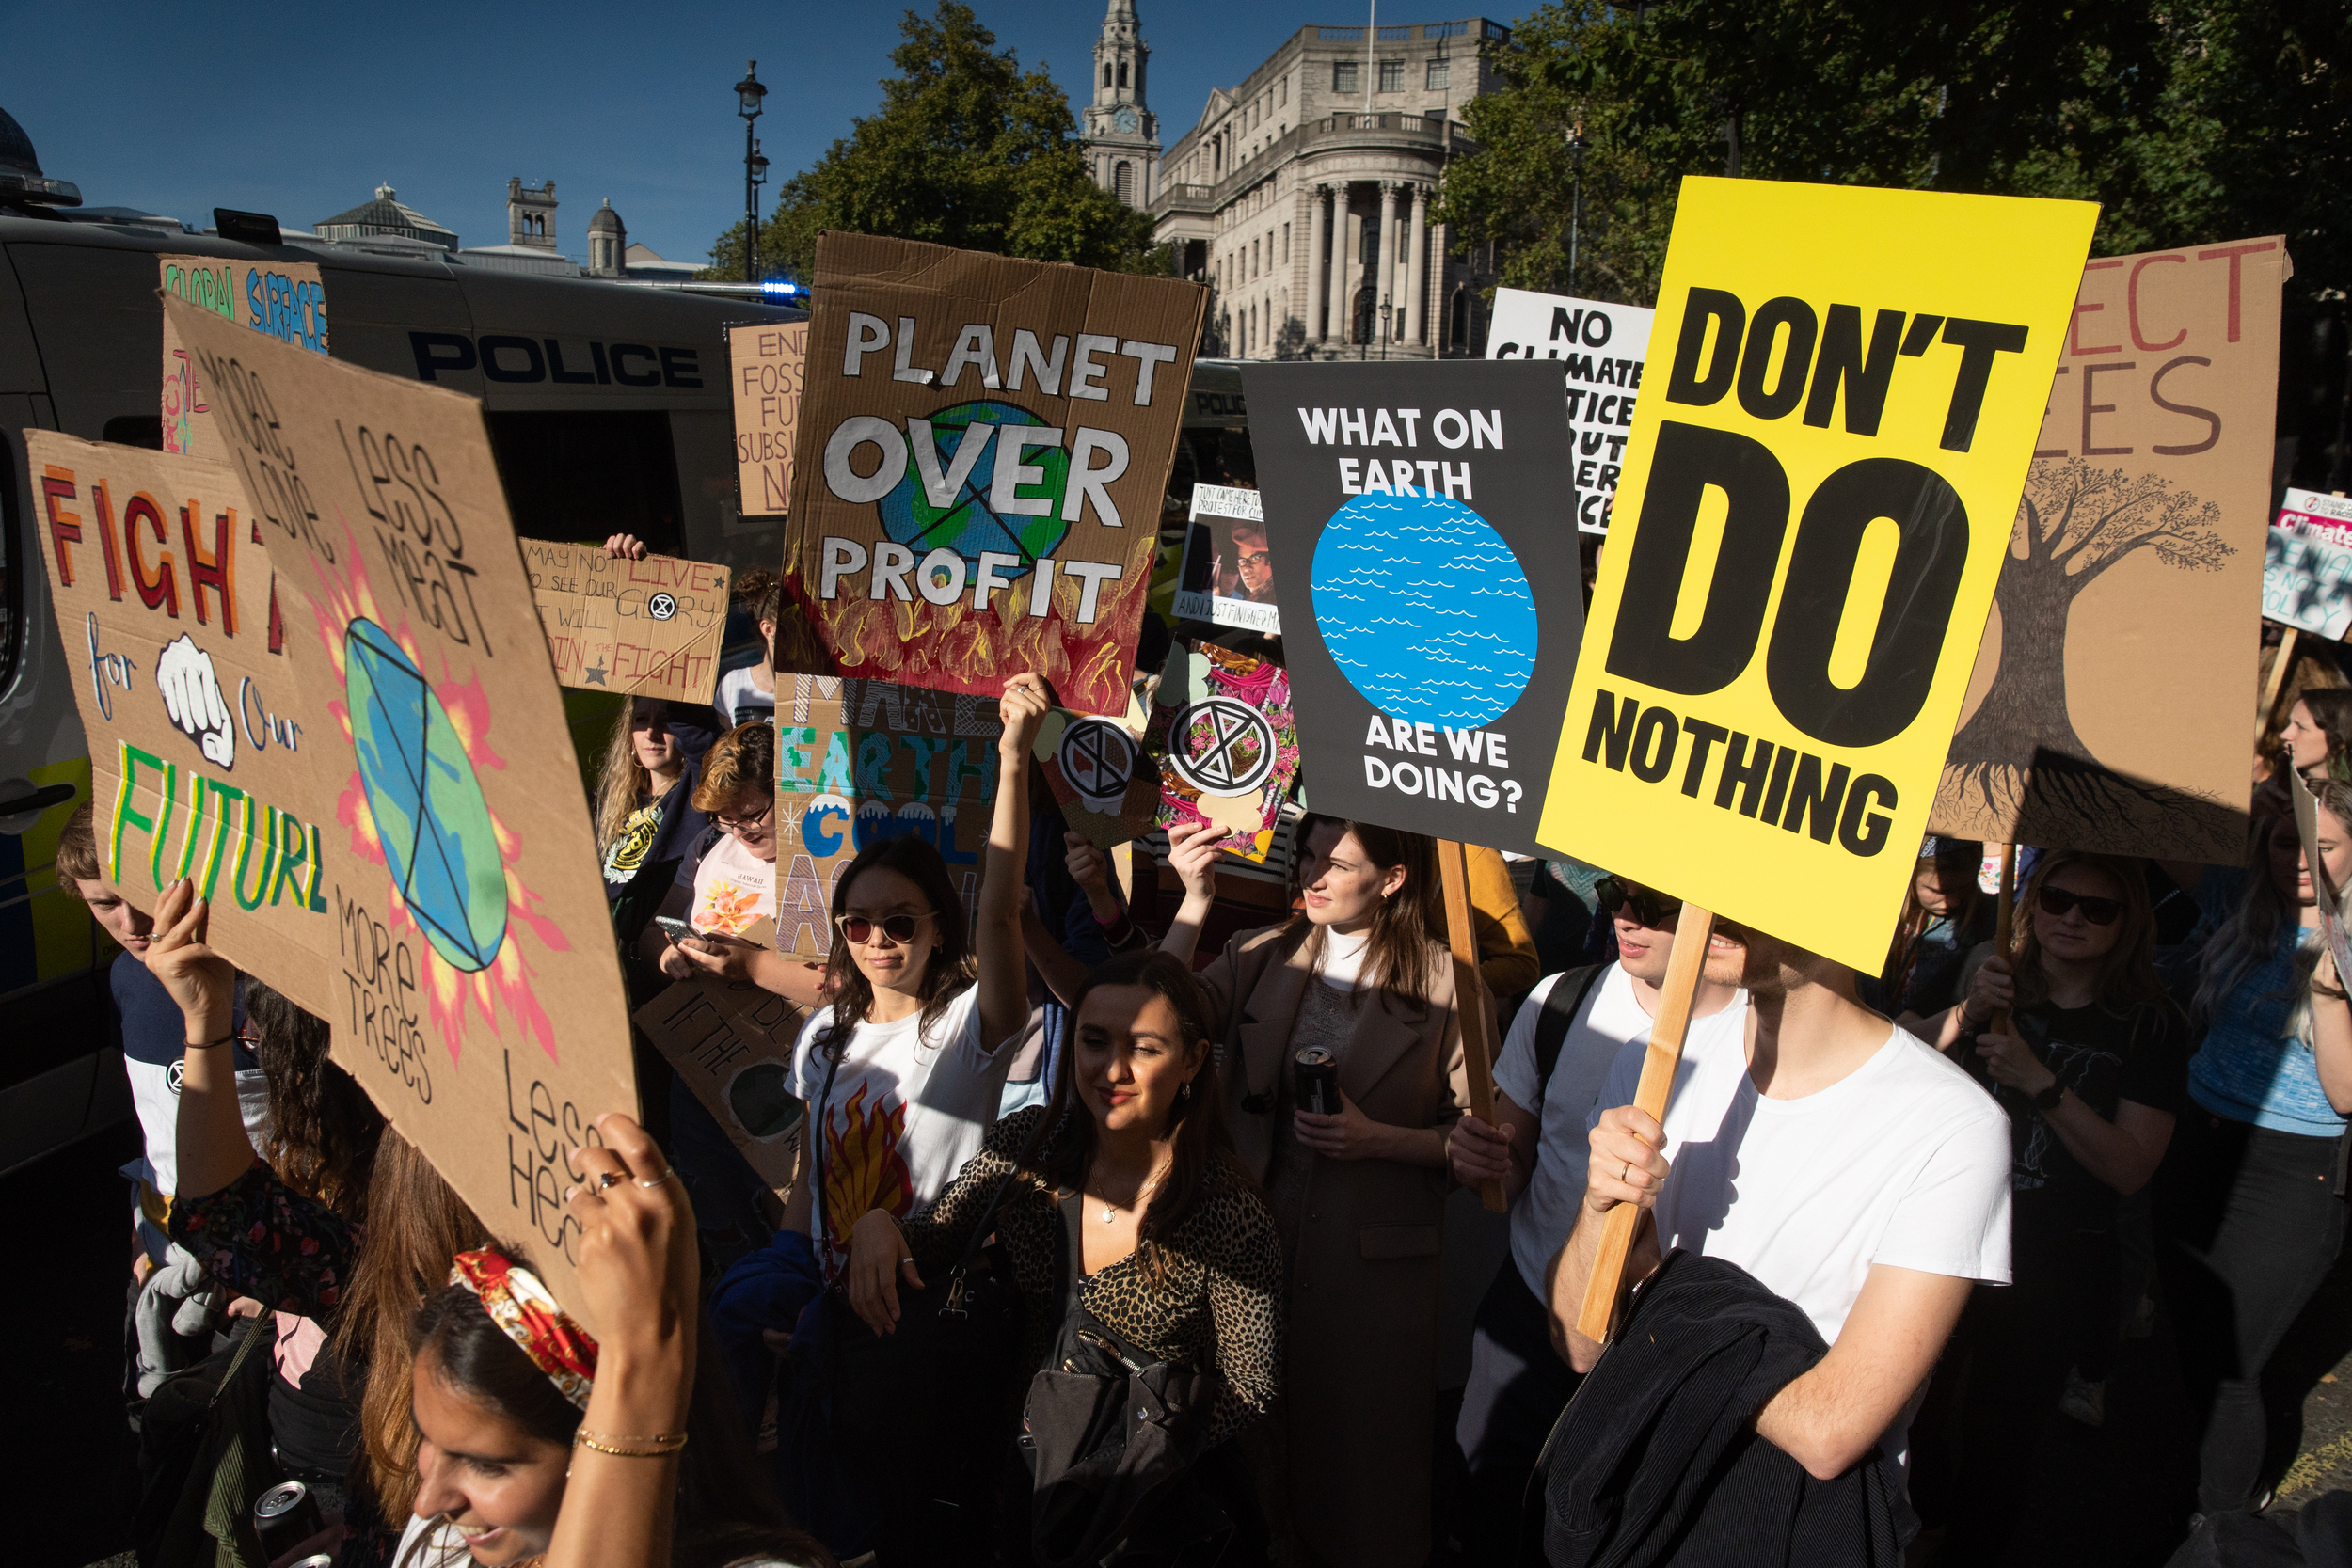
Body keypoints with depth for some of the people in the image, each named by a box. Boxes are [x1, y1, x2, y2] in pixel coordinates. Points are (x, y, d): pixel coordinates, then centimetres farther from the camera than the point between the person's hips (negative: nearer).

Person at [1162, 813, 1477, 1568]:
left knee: (1363, 1455, 10)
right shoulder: (1258, 956, 3)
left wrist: (1378, 1139, -16)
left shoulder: (1448, 983, -6)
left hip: (1375, 1258, -3)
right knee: (1253, 1437, 18)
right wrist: (1194, 900, -16)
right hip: (1257, 1237, 3)